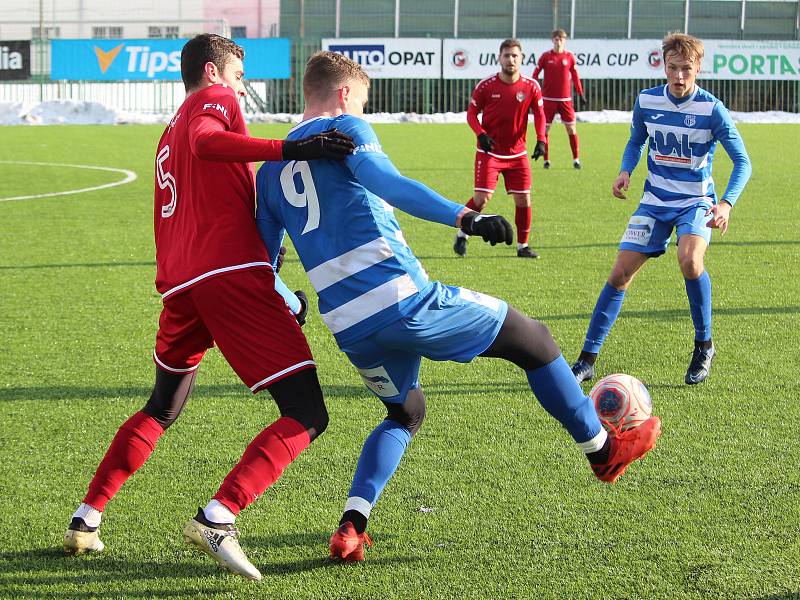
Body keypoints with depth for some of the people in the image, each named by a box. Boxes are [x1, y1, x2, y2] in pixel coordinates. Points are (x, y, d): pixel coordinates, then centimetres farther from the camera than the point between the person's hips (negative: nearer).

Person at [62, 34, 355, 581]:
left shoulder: (168, 135, 31)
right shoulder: (216, 99, 6)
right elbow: (205, 143, -18)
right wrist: (291, 149, -26)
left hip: (179, 285, 8)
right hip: (234, 273, -8)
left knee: (160, 412, 30)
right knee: (308, 416, -9)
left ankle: (86, 520, 25)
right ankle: (218, 517, -25)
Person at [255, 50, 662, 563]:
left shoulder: (270, 172, 17)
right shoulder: (344, 128, -2)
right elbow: (387, 184, -22)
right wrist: (466, 216, -31)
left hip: (350, 330, 7)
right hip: (405, 302, -7)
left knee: (405, 414, 30)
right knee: (533, 339, 12)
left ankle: (351, 528, 9)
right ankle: (603, 450, 26)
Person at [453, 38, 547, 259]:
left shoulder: (531, 87, -3)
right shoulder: (486, 86, -7)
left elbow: (539, 115, 4)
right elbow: (472, 112, 1)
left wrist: (541, 140, -12)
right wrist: (481, 134, -17)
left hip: (517, 153, 2)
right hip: (489, 151, -2)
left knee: (524, 199, 0)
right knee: (482, 198, -12)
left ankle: (523, 246, 15)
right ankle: (462, 235, 10)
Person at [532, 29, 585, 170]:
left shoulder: (569, 56, 3)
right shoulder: (545, 56, 0)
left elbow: (575, 76, 10)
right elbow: (535, 74, 4)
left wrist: (581, 94, 9)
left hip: (565, 99, 0)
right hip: (548, 98, 0)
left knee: (571, 128, -2)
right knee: (545, 129, 1)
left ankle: (576, 159, 6)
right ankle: (546, 160, 11)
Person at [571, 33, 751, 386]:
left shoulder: (712, 110, -15)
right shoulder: (646, 101, -4)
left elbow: (742, 162, -10)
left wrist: (726, 203, -26)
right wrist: (625, 171, -5)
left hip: (696, 202, -3)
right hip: (656, 201, 4)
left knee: (690, 261, -31)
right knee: (620, 274, -5)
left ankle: (704, 345, -7)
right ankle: (587, 360, 4)